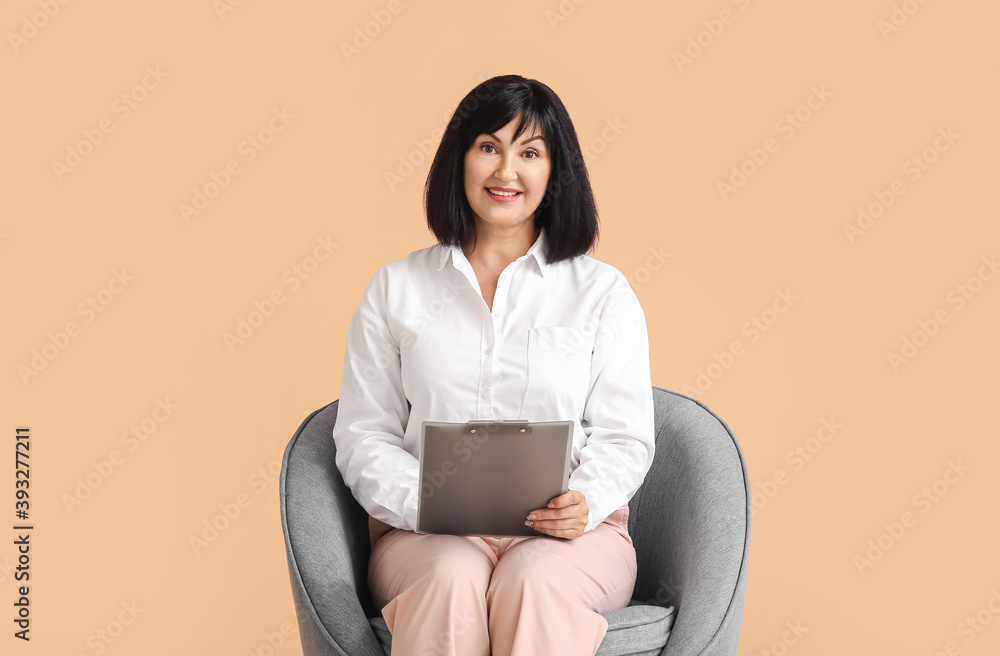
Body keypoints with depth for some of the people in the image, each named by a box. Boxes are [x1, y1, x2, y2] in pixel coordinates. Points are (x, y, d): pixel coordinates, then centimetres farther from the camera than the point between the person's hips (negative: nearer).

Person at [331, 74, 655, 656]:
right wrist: (424, 501, -12)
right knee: (453, 578, -34)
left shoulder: (604, 293, 11)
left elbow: (624, 437, 6)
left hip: (566, 533, 0)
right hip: (428, 536, 1)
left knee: (533, 580, -35)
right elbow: (363, 436, 8)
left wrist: (584, 503, -16)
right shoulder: (396, 288, 13)